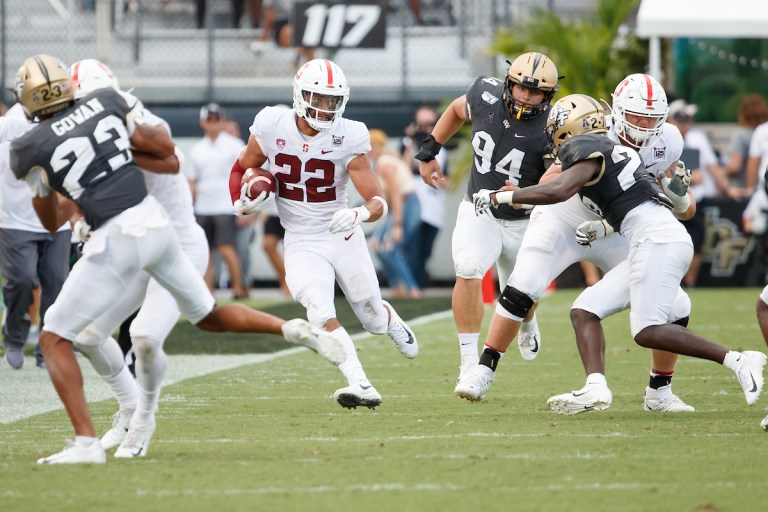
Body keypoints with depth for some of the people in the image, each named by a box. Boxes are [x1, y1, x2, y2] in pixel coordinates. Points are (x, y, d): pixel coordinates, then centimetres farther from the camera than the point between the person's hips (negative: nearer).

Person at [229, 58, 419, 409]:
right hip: (302, 245, 0)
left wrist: (360, 214, -39)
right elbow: (242, 170, 8)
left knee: (374, 320, 14)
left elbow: (377, 201, -18)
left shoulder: (348, 138, -16)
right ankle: (361, 387, -28)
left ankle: (392, 321, 52)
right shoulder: (271, 127, -12)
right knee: (321, 313, -25)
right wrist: (243, 202, -11)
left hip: (343, 239, 0)